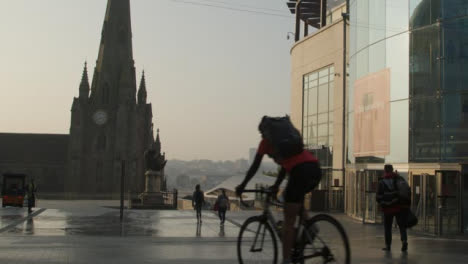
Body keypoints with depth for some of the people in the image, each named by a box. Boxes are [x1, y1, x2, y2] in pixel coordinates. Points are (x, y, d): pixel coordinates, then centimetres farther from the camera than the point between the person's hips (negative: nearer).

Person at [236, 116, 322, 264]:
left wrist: (242, 186, 31)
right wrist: (276, 185, 45)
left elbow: (254, 167, 20)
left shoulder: (266, 142, 15)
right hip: (316, 169, 6)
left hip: (301, 172, -6)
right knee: (296, 196, 35)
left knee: (288, 221, 2)